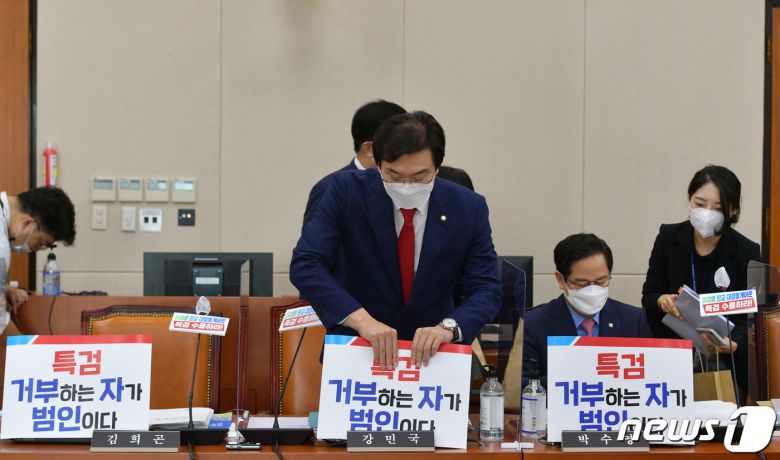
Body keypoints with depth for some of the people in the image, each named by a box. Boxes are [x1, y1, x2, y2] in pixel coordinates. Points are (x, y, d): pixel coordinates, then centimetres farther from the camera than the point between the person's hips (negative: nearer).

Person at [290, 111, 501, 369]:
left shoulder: (468, 209, -8)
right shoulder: (348, 191, -11)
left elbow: (487, 290, -7)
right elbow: (304, 265, -17)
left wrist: (448, 327, -29)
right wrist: (361, 319, -31)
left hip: (431, 353, 1)